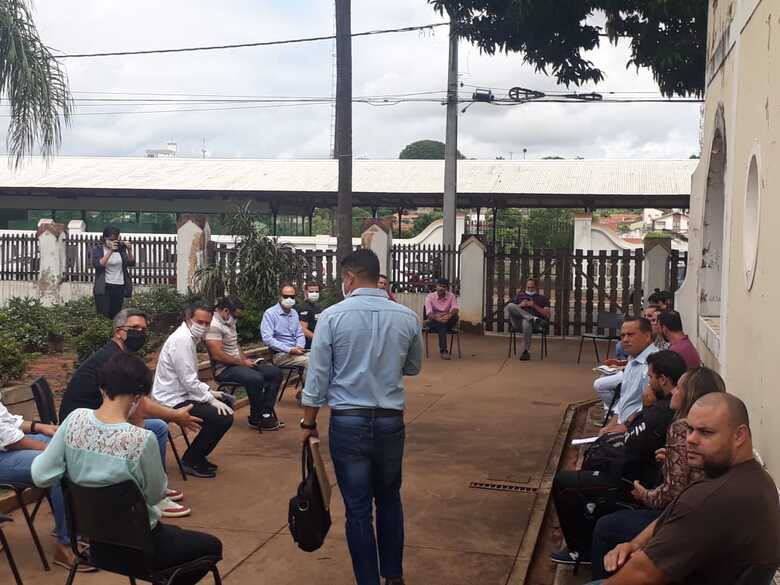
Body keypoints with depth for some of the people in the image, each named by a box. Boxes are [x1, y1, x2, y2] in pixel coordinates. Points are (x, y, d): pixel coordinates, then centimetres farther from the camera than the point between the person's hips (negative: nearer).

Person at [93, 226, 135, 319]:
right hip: (104, 288, -3)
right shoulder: (98, 249, 0)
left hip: (119, 288, 3)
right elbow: (97, 265, -17)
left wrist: (129, 251, -11)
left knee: (116, 316, 3)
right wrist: (111, 251, -23)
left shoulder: (120, 248, 8)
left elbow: (131, 263, 5)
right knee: (103, 316, -9)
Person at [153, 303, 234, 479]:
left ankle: (197, 456, 20)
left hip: (181, 395, 11)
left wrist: (209, 392, 10)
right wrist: (211, 400, -15)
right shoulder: (182, 340, -20)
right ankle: (191, 460, -1)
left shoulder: (188, 337, 12)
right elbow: (189, 381, -23)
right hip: (174, 402, -11)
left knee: (226, 403, 14)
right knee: (223, 417, -19)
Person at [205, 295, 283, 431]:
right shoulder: (214, 325, -18)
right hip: (224, 369, -10)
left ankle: (266, 412, -2)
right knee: (256, 379, -34)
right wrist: (242, 362, -16)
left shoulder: (229, 322, 13)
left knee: (275, 372, 1)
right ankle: (257, 419, -14)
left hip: (238, 364, 10)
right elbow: (217, 355, -25)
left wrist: (246, 359, 5)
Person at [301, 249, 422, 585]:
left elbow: (318, 377, -6)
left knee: (358, 509, 6)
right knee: (389, 499, 21)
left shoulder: (332, 316, -9)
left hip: (348, 422, -3)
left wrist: (309, 422, 5)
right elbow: (413, 367, 14)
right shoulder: (407, 317, -1)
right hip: (391, 421, 3)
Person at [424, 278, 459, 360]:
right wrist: (437, 318, -41)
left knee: (455, 316, -30)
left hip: (447, 322, 2)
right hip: (434, 322, -2)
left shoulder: (451, 296, -2)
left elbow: (455, 309, -19)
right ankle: (443, 350, -34)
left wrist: (449, 315, -43)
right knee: (442, 325, -36)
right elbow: (429, 313, -20)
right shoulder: (430, 297, -7)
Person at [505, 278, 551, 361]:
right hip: (518, 322, 2)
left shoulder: (543, 299, 22)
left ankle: (525, 352, -34)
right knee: (510, 306, -27)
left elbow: (547, 315, 7)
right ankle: (532, 318, -38)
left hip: (535, 324, -2)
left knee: (527, 322, -42)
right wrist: (520, 305, 2)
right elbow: (512, 309, 20)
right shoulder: (520, 296, 30)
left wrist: (534, 306, -2)